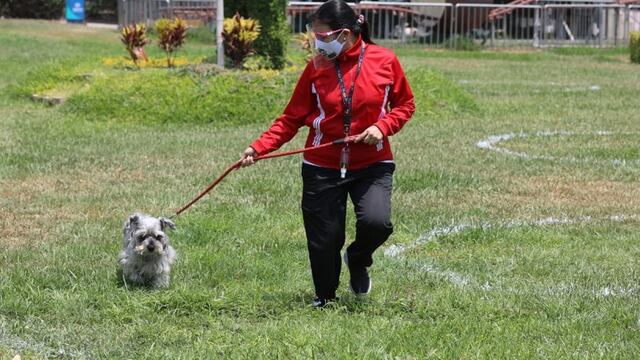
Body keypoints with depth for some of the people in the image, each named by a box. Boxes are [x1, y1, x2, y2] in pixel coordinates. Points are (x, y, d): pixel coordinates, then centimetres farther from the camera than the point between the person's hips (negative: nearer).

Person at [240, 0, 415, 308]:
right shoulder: (317, 67, -3)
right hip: (322, 167, 1)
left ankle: (357, 261, 13)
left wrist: (383, 127, -14)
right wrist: (259, 147, -12)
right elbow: (292, 118, -1)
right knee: (324, 239, 3)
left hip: (372, 164, -1)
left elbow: (404, 104, 5)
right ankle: (325, 298, 30)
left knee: (376, 223, -23)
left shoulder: (384, 61, -6)